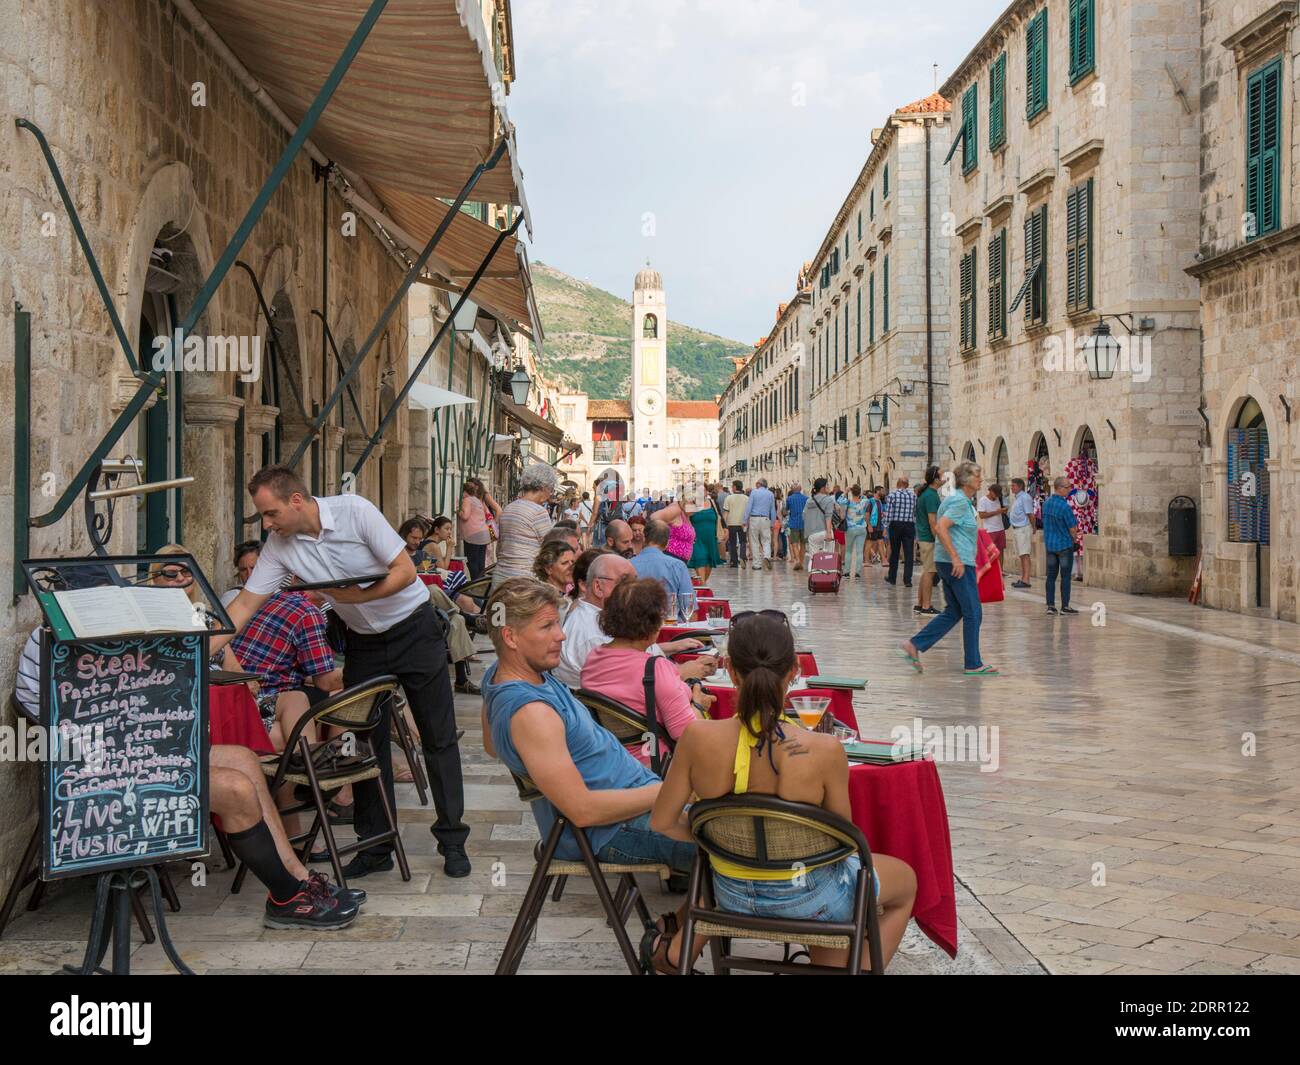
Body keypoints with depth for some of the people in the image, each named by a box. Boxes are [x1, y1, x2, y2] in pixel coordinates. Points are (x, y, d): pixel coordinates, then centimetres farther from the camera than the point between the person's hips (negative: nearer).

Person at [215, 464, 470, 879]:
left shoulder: (355, 511, -22)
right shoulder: (279, 546, -8)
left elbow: (405, 571, -20)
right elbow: (246, 604, -7)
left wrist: (359, 596, -31)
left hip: (413, 628, -4)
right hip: (364, 640, 5)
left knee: (439, 737, 0)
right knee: (366, 742, 4)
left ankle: (452, 840, 9)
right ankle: (376, 846, 14)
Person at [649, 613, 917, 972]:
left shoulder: (698, 739, -21)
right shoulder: (825, 751, -27)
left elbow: (662, 821, -8)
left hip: (731, 897, 4)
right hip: (803, 899, -3)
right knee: (906, 881, 27)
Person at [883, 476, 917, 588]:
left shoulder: (892, 495, -3)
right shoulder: (913, 495, 2)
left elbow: (889, 513, -8)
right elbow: (916, 513, 4)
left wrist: (886, 527, -2)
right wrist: (916, 532, 11)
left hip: (895, 525, 0)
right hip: (909, 525, 1)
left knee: (894, 552, 11)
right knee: (908, 554, 0)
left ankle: (892, 578, 21)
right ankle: (907, 580, -6)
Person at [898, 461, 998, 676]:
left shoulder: (962, 500, 17)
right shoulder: (961, 502, -14)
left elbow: (945, 529, 27)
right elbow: (940, 528, -25)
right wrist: (956, 558, -25)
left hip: (947, 562, 10)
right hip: (958, 563, -10)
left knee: (953, 612, 13)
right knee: (973, 613, -1)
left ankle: (914, 645, 7)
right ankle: (973, 664, 5)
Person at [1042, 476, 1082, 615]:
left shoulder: (1046, 503, 1)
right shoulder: (1065, 507, -21)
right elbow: (1073, 528, -15)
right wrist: (1074, 537, 9)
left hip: (1049, 544, 6)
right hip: (1065, 545, -6)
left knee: (1051, 576, 9)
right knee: (1065, 576, 2)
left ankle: (1050, 605, 10)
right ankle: (1065, 606, 4)